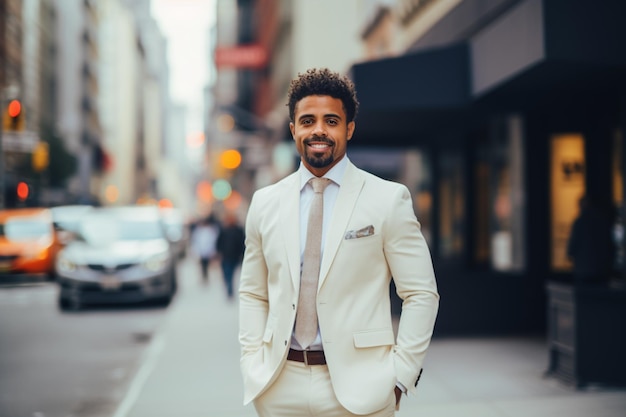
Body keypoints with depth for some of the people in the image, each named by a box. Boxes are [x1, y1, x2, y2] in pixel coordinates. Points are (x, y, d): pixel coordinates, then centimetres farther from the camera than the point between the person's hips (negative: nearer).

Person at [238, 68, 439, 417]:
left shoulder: (389, 199, -3)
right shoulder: (265, 203, 6)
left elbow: (421, 294, -3)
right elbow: (253, 295, 11)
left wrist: (399, 377, -8)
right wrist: (253, 367, 2)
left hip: (357, 386, -2)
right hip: (280, 386, 3)